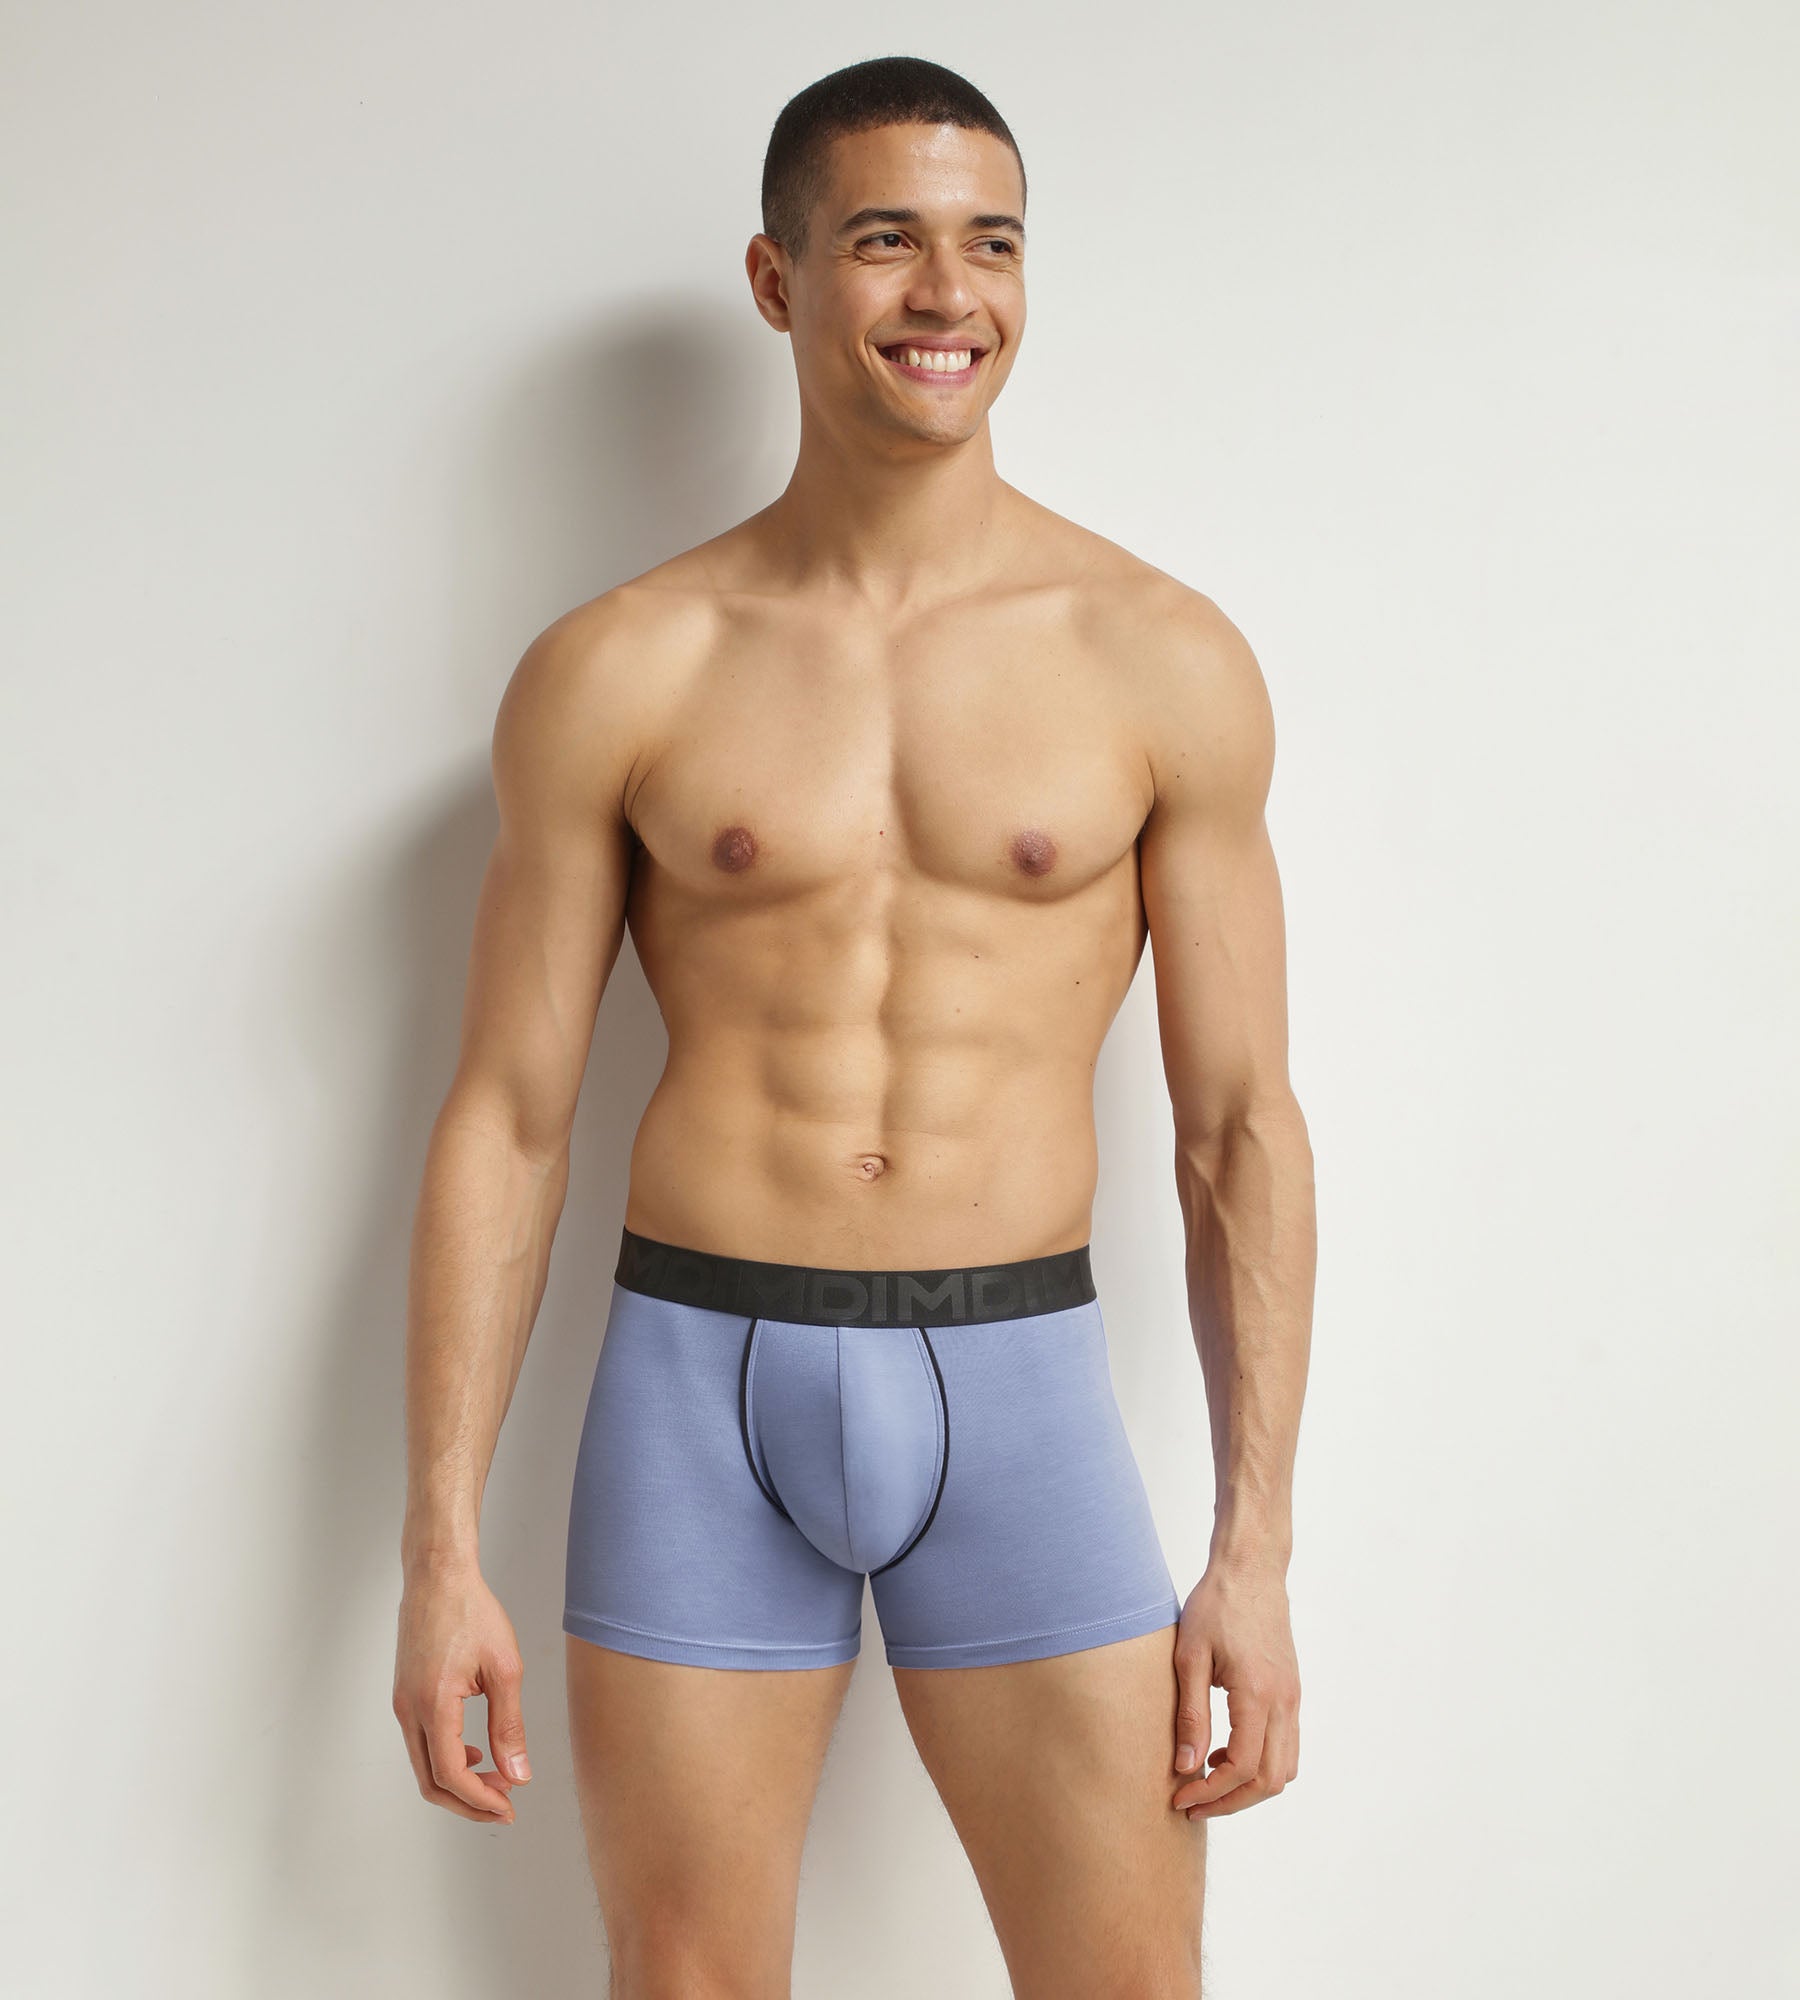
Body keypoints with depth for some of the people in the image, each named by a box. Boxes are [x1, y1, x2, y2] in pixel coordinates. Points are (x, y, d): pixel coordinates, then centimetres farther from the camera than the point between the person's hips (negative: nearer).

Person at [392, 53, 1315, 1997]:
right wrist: (439, 1551, -1)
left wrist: (1255, 1549, -1)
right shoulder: (611, 673, 0)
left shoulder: (1163, 662, 0)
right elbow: (503, 1120, 2)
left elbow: (1240, 1126, 3)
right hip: (699, 1390, 0)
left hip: (1021, 1391, 0)